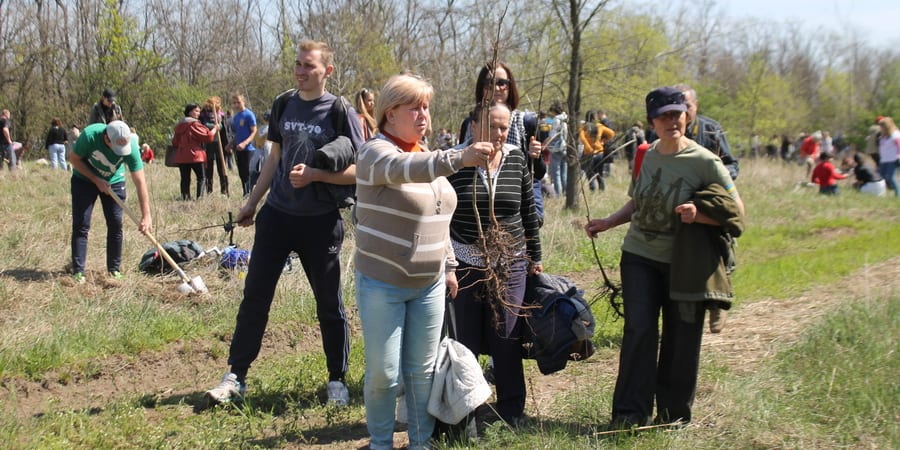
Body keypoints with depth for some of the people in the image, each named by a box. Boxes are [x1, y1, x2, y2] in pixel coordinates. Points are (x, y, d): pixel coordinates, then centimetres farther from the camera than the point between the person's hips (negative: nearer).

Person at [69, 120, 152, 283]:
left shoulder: (130, 148, -31)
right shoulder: (90, 135, -34)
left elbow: (140, 182, -29)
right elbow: (74, 158, -16)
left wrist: (146, 216, -33)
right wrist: (96, 180, -22)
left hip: (114, 182, 1)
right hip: (84, 179, -1)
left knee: (116, 224, -3)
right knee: (81, 225, -7)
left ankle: (114, 270, 9)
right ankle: (78, 272, -2)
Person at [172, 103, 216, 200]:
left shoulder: (179, 125, 15)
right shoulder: (195, 124, -7)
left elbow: (175, 142, 20)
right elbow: (208, 137, -10)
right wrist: (215, 129, 4)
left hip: (181, 157, 6)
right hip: (195, 156, -6)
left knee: (185, 179, 9)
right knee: (202, 177, -1)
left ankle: (185, 197, 6)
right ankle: (199, 197, -15)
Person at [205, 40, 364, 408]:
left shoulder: (341, 112, -8)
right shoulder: (283, 105, 6)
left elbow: (360, 170, -9)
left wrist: (315, 174, -21)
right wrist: (251, 202, 16)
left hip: (321, 221, -4)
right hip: (277, 214, 4)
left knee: (329, 304, 6)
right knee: (255, 296, 4)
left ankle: (337, 380, 20)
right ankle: (236, 377, 13)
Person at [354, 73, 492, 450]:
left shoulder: (426, 155, 11)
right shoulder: (376, 152, -13)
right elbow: (405, 169, -37)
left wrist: (449, 265, 17)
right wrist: (459, 158, -51)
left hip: (429, 283, 6)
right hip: (383, 284, -6)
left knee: (423, 370, 10)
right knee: (384, 373, 0)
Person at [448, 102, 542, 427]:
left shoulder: (517, 159, 2)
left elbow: (529, 212, 10)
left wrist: (535, 257, 12)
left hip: (510, 265, 2)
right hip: (464, 263, -2)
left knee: (507, 338, 6)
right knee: (464, 338, 4)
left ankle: (512, 409, 20)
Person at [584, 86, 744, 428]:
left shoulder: (705, 162, -11)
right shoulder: (645, 156, 3)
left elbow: (737, 211, -11)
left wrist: (698, 215, -26)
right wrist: (607, 223, 6)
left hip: (683, 263, -2)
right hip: (640, 257, 3)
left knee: (680, 340, 6)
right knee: (639, 330, -7)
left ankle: (673, 414, 22)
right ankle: (630, 413, 0)